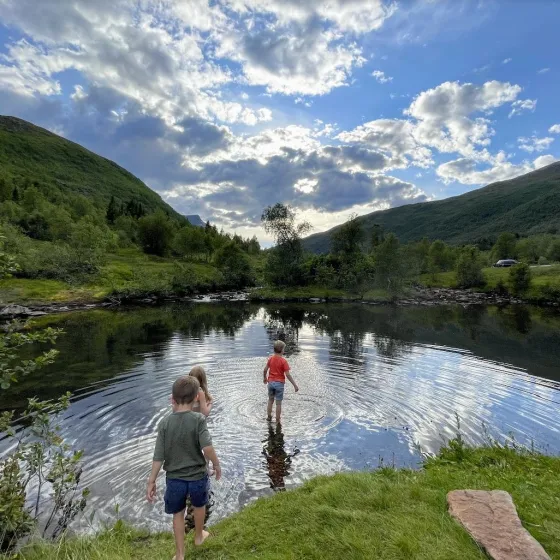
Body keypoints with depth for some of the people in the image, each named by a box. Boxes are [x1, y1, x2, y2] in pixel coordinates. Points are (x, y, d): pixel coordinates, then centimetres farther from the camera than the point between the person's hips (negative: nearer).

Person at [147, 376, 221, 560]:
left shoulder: (165, 423, -14)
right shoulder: (198, 419, -21)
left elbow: (158, 457, -11)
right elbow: (207, 448, -29)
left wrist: (151, 482, 0)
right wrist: (216, 464, -11)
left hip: (175, 479, 1)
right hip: (197, 476, 0)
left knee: (178, 514, 24)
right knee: (199, 506, 29)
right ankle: (199, 536, 52)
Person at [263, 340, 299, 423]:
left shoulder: (271, 358, -2)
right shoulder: (283, 361, -16)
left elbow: (265, 370, 4)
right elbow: (287, 374, -19)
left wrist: (265, 378, 23)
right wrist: (295, 385, -14)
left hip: (271, 382, 4)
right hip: (279, 383, -4)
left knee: (270, 400, 22)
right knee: (278, 403, 6)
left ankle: (269, 417, 33)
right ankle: (277, 421, 13)